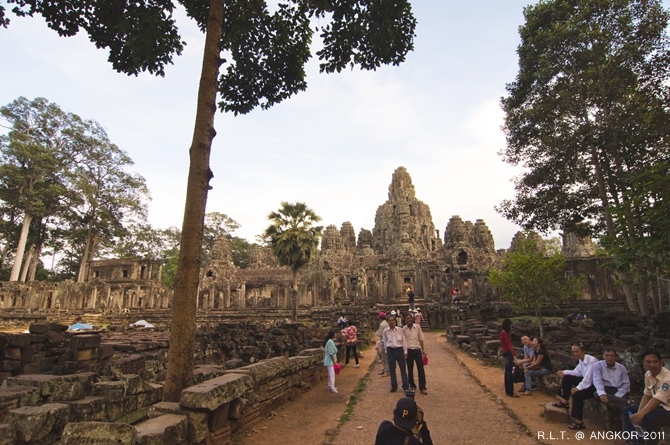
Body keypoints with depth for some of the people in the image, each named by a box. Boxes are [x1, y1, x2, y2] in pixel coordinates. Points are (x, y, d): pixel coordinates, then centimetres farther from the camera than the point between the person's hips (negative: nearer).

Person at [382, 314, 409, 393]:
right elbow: (385, 342, 10)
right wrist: (386, 351, 10)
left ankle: (406, 386, 14)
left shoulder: (400, 330, -4)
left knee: (403, 369, 4)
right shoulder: (385, 331, -1)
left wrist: (405, 351, 1)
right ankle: (394, 386, 22)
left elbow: (403, 341, 2)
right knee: (392, 369, 8)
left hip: (399, 350, -1)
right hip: (390, 351, 1)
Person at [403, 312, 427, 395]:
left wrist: (423, 350, 5)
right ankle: (412, 385, 25)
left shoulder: (417, 327, -1)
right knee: (410, 369, 10)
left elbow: (421, 339, 5)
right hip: (408, 351, 1)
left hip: (417, 350, 0)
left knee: (420, 369, -1)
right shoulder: (404, 329, -2)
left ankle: (422, 387, 6)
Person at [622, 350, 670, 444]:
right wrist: (639, 413, -10)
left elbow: (657, 399, -34)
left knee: (648, 417, -33)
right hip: (657, 405, 8)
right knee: (628, 410, 4)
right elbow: (647, 395, 3)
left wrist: (641, 414, -42)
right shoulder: (648, 374, -2)